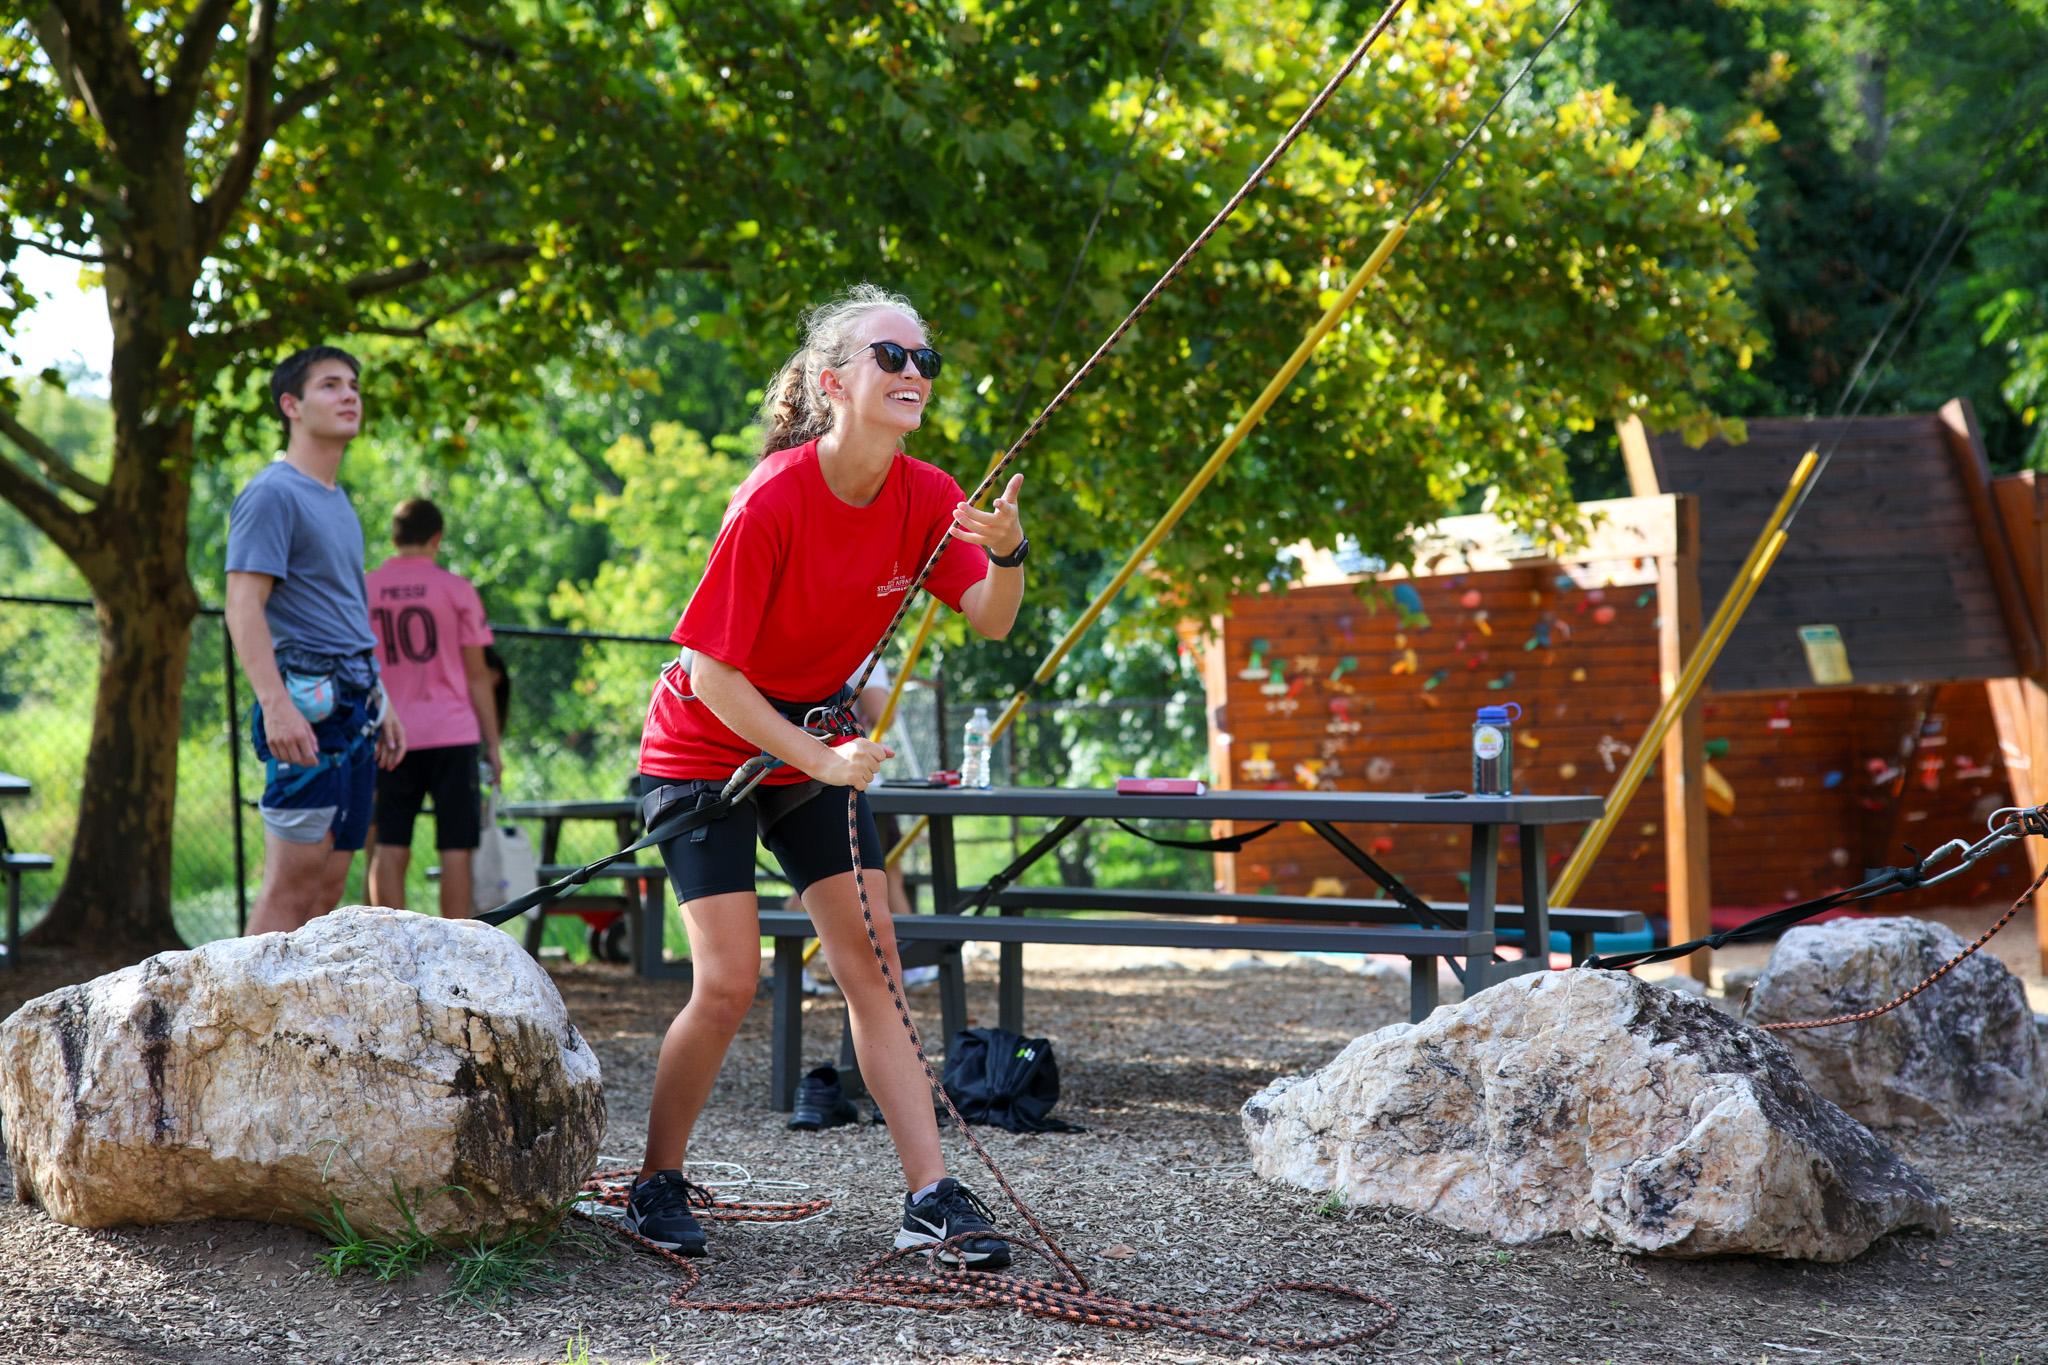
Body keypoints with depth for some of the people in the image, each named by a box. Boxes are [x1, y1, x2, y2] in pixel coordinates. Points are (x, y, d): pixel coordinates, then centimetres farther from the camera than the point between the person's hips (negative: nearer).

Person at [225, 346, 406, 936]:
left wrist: (379, 704, 24)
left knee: (327, 889, 8)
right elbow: (243, 608, -16)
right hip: (309, 698, -9)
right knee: (291, 885, -12)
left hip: (352, 704, 9)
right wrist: (276, 704, -26)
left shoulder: (339, 501, 21)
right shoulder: (273, 493, -7)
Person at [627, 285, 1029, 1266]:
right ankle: (659, 1185, 8)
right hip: (705, 750, -6)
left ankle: (930, 1195, -2)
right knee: (729, 981, -12)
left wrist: (1006, 553, -37)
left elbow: (991, 622, -18)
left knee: (873, 966, -2)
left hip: (819, 748, 6)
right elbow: (712, 674, -23)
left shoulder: (926, 497, -7)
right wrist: (820, 761, -27)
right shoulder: (774, 501, -25)